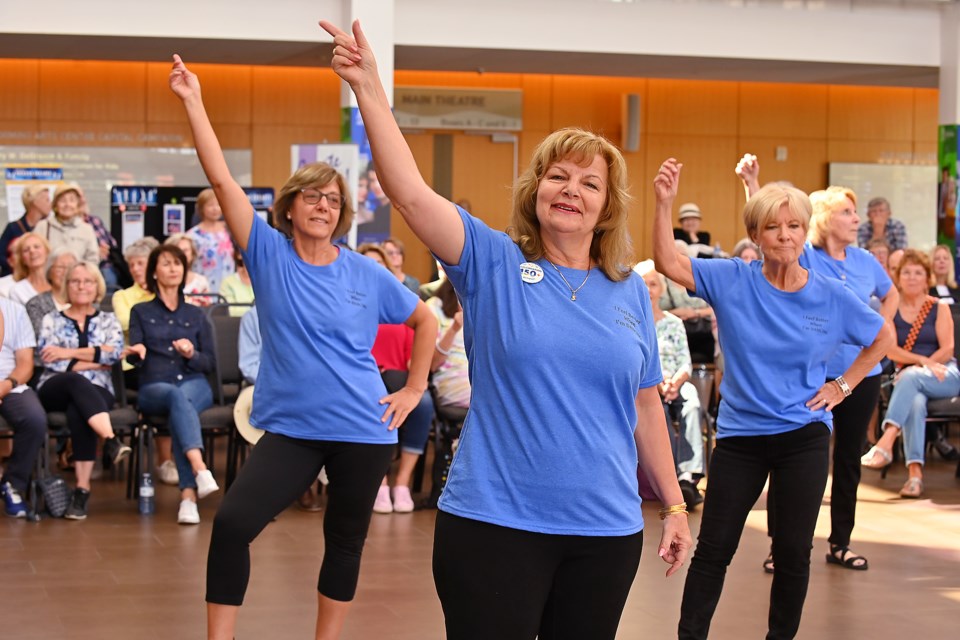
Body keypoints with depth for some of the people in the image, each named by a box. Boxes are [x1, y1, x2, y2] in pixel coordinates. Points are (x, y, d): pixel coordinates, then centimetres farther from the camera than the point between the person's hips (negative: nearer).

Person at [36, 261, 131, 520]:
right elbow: (49, 360, -2)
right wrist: (96, 361, -5)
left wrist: (69, 353, -7)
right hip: (55, 390, 0)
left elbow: (115, 352, -3)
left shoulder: (108, 321, 18)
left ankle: (82, 489, -41)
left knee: (78, 412, -37)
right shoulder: (52, 320, 15)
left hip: (97, 391, 1)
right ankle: (111, 441, -56)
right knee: (77, 381, -38)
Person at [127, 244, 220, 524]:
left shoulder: (196, 315, 21)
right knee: (177, 396, -37)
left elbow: (209, 363, 13)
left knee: (179, 407, -36)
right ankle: (200, 470, -57)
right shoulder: (141, 312, 18)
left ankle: (188, 495, -46)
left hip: (194, 384, 1)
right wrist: (137, 352, -18)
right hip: (153, 387, -1)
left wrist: (192, 354, -9)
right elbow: (135, 357, 7)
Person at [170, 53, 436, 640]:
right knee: (231, 524, -16)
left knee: (345, 542, 11)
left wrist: (415, 389, 6)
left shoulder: (367, 274, 0)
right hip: (290, 428, -1)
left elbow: (426, 321, 13)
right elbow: (222, 179, -10)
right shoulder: (268, 253, -2)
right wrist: (193, 103, -16)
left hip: (362, 430, 1)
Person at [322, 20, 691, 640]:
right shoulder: (492, 263, -3)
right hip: (494, 522, -3)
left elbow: (646, 405, 13)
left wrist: (675, 504, 13)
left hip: (606, 529, 3)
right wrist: (368, 87, -25)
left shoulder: (630, 291, 6)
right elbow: (410, 192, -16)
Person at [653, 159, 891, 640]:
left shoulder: (830, 296, -4)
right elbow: (668, 264, -20)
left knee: (793, 551, 6)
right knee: (714, 548, 4)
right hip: (740, 434, 0)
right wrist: (664, 203, -30)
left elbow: (882, 338, 11)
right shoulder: (732, 280, -7)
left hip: (804, 437, 0)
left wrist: (844, 385, 3)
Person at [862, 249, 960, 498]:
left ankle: (886, 441, -51)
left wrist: (919, 367, -15)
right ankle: (915, 472, -47)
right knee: (915, 403, -36)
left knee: (910, 377, -36)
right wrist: (922, 360, -18)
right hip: (908, 379, 1)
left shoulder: (940, 308, 8)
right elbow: (890, 350, -2)